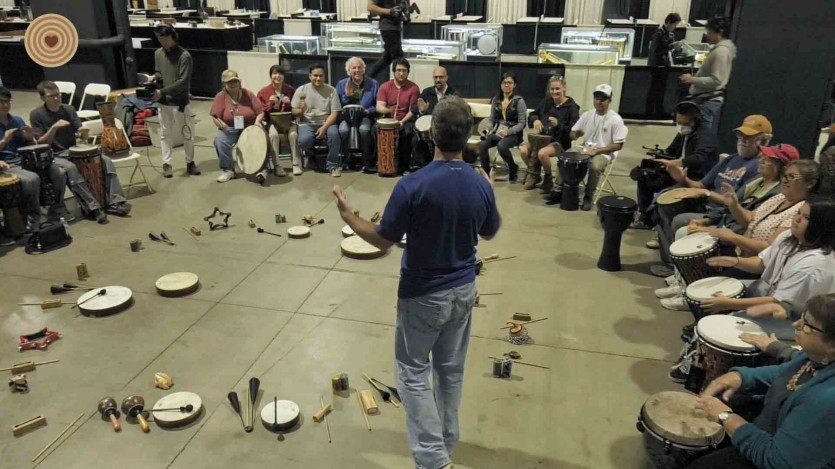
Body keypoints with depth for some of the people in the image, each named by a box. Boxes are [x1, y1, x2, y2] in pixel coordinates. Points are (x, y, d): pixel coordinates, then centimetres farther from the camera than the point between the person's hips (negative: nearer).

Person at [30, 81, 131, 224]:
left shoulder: (68, 109, 5)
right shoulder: (36, 114, -5)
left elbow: (82, 137, 3)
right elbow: (41, 143, -11)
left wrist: (83, 133, -21)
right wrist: (54, 127, -25)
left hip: (73, 151, 4)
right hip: (53, 156, -4)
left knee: (106, 161, -17)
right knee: (71, 168, -37)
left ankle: (115, 202, -23)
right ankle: (92, 208, -36)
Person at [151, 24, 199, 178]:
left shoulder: (184, 56, -14)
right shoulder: (158, 53, 4)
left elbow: (183, 82, -19)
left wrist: (162, 91, -22)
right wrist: (155, 76, -8)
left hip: (180, 102, -4)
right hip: (163, 102, 4)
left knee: (187, 134, 6)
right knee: (165, 134, 8)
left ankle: (190, 163, 20)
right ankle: (167, 164, 15)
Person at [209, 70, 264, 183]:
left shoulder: (248, 94, 1)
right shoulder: (220, 96, -1)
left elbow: (260, 112, 0)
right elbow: (215, 117, -6)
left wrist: (257, 121, -20)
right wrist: (222, 125, -25)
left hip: (249, 128, 0)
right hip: (229, 129, 0)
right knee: (219, 138, -30)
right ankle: (227, 170, -15)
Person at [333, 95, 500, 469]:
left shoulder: (412, 186, -24)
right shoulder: (481, 184, -9)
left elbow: (383, 240, -15)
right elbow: (489, 233, 8)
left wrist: (347, 216, 0)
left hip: (423, 295, -5)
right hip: (463, 290, 5)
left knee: (413, 371, 11)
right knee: (451, 368, 21)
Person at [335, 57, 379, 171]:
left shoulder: (373, 84, 4)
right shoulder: (341, 84, 7)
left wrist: (368, 111, -16)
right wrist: (347, 95, -11)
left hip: (365, 117, -1)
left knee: (364, 129, -35)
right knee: (343, 130, -32)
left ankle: (367, 161, -16)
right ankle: (346, 159, -12)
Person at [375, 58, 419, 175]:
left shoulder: (413, 88, -2)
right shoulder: (384, 87, 2)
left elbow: (413, 110, -7)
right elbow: (379, 107, -7)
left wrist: (402, 122, -23)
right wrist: (387, 110, -31)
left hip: (406, 120, -1)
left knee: (408, 132, -33)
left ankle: (404, 165, -17)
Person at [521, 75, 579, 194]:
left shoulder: (572, 107, -9)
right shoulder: (546, 101, 6)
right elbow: (532, 115, 17)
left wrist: (558, 125, -30)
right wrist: (535, 120, -8)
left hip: (560, 142, -5)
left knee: (542, 153, -34)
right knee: (523, 150, -20)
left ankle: (548, 179, -4)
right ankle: (534, 174, 7)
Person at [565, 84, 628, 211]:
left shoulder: (616, 120, -12)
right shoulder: (587, 115, 3)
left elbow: (618, 145, -13)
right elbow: (571, 135, 8)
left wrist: (596, 150, -21)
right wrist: (575, 134, -18)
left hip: (604, 153, -5)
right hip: (585, 150, 5)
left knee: (595, 166, -35)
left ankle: (588, 196, -14)